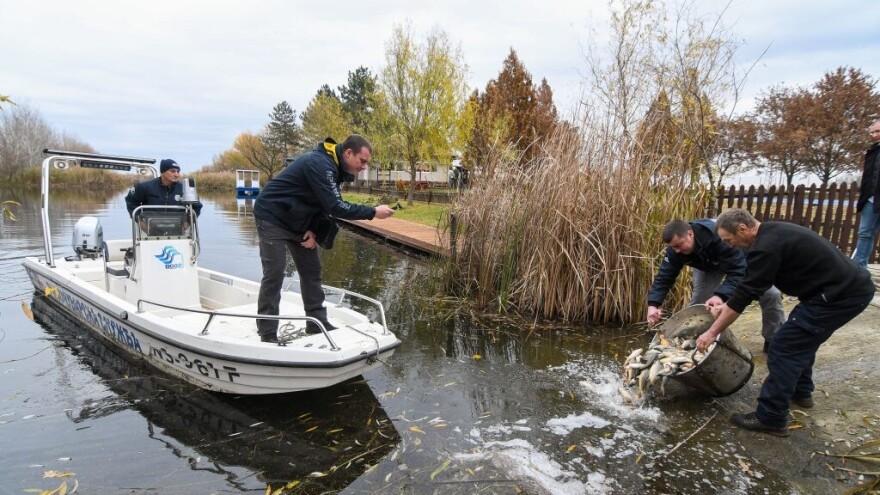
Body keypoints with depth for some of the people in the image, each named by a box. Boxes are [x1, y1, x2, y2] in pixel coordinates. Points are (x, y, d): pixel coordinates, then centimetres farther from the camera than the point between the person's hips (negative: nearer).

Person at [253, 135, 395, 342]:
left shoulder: (333, 167, 3)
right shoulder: (320, 164, -27)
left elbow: (324, 205, 8)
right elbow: (336, 207, -32)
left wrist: (314, 230, -8)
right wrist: (373, 212, -27)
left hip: (295, 221, 9)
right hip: (272, 218, -9)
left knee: (312, 269, 7)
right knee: (274, 274, -10)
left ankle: (317, 323, 15)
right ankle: (267, 334, -2)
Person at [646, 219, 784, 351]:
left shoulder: (720, 236, -46)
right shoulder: (675, 247, -30)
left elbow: (737, 270, -47)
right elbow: (664, 276, -28)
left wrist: (721, 295, -63)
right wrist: (653, 304, -44)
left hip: (739, 261, -3)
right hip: (708, 266, 3)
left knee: (771, 294, -10)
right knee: (698, 302, -11)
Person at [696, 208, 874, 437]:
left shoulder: (766, 247, -21)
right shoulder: (772, 232, 11)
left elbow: (745, 294, -19)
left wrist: (712, 332, -12)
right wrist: (728, 305, 18)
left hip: (840, 295, -10)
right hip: (852, 285, 10)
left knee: (784, 347, -6)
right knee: (801, 339, 26)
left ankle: (771, 419, 1)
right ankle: (801, 392, 42)